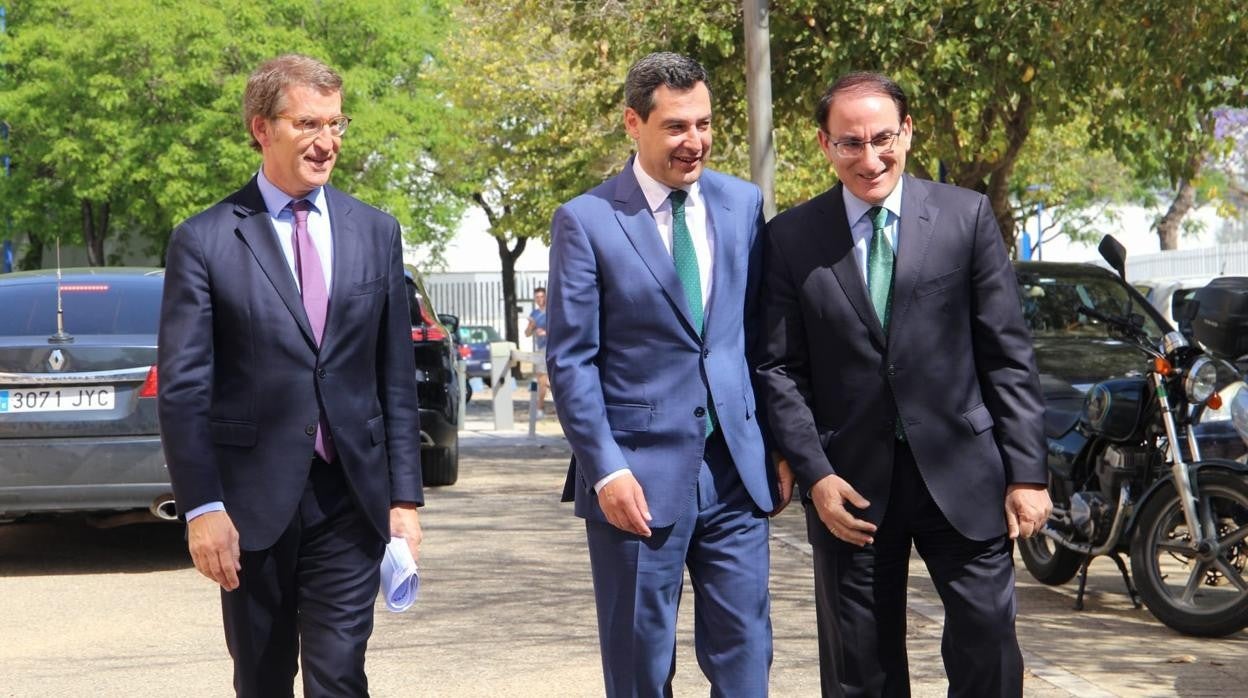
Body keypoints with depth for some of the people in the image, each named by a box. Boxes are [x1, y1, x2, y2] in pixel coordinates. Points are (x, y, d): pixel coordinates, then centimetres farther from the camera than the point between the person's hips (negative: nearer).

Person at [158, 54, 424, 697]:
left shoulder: (376, 233, 8)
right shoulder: (204, 241, -3)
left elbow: (396, 376, 9)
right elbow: (183, 387, -5)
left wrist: (404, 497, 5)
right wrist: (202, 506, -11)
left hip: (351, 499, 1)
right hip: (253, 501, -1)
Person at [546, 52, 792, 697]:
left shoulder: (743, 204, 7)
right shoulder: (585, 222, -5)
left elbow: (762, 335, 12)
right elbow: (570, 361, -6)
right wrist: (605, 469, -12)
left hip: (736, 473, 3)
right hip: (640, 476, -3)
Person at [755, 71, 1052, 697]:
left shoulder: (966, 216, 2)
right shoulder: (790, 238, 2)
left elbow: (1008, 355, 1)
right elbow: (779, 369, 2)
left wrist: (1026, 473, -4)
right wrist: (814, 475, -8)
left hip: (961, 474, 0)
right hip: (851, 485, 1)